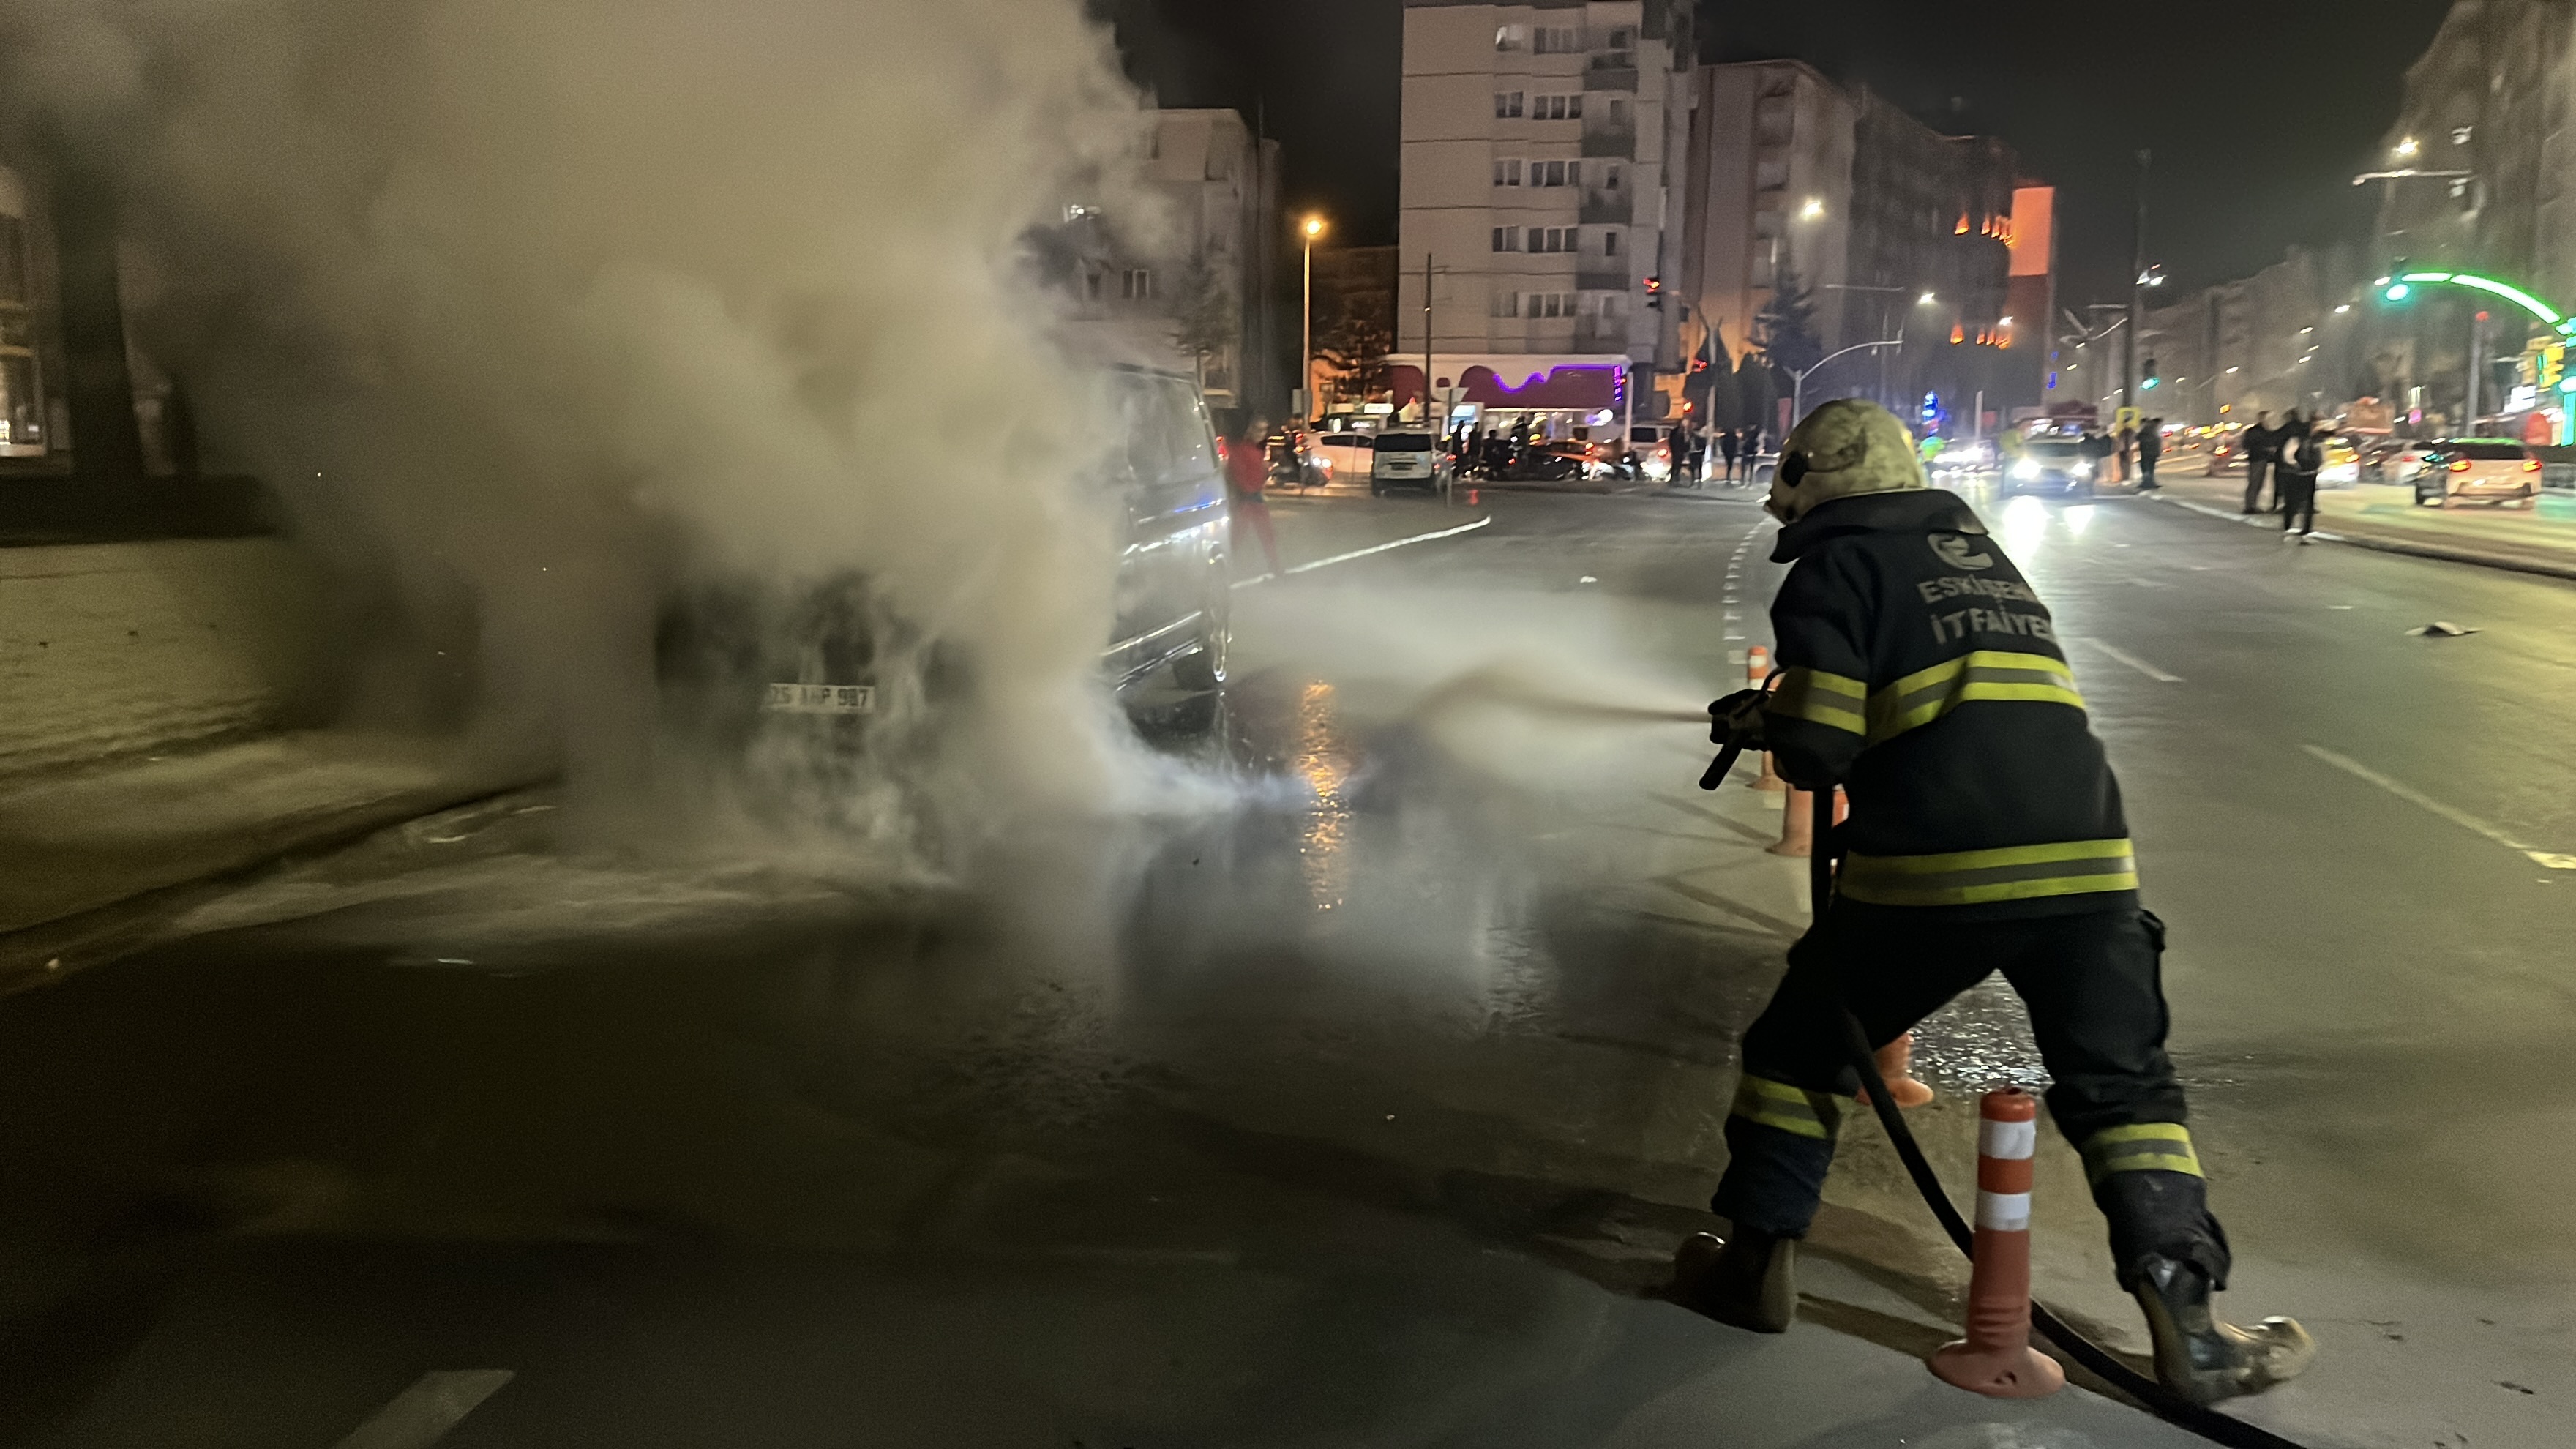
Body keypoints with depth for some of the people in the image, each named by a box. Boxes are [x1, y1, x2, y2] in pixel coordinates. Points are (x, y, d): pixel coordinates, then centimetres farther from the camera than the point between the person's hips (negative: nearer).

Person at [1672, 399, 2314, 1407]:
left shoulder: (1836, 563, 4)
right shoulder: (1981, 551, 26)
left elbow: (1817, 746, -7)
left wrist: (1757, 722, 16)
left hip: (1931, 871, -5)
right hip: (2083, 862, 5)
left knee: (1801, 1047, 16)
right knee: (2126, 1089, 16)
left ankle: (1758, 1265, 22)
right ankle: (2188, 1327, 8)